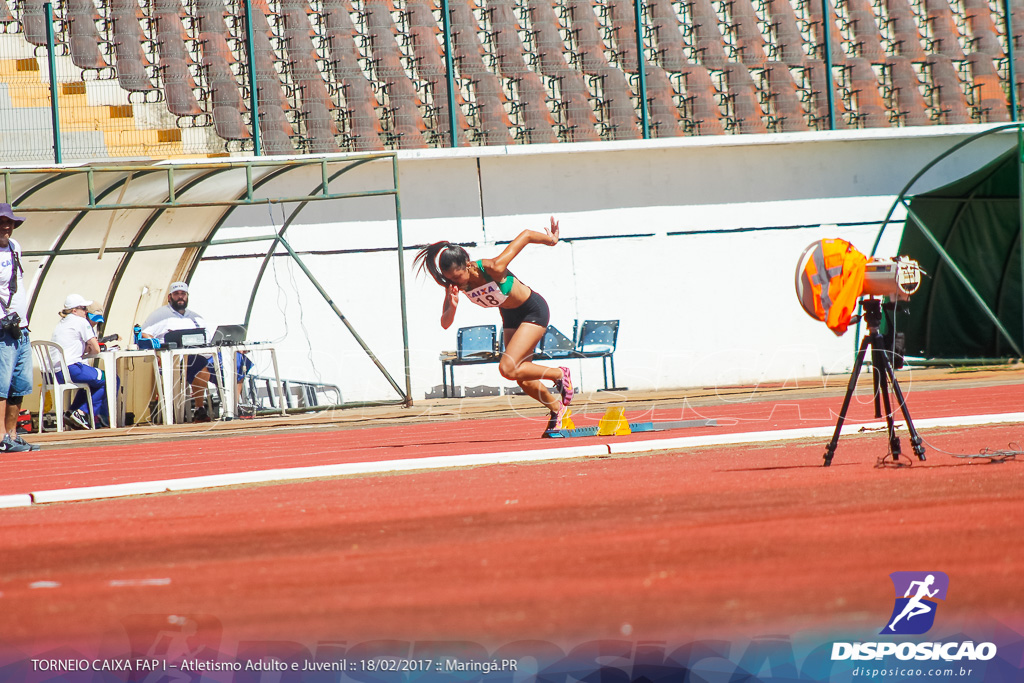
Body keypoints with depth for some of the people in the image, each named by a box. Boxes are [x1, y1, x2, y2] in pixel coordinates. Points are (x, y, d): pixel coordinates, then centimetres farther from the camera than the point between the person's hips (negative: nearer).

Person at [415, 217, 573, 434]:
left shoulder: (493, 268, -36)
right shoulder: (454, 285, -19)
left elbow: (526, 235, -26)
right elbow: (445, 323, -16)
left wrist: (551, 240, -7)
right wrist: (452, 307, -38)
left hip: (533, 311, -7)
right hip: (510, 317, 7)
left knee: (508, 368, -21)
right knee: (523, 379, 12)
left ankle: (559, 374, 0)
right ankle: (556, 408, 38)